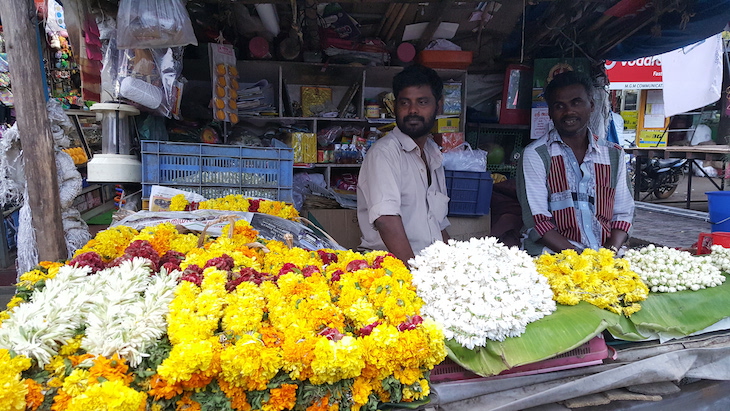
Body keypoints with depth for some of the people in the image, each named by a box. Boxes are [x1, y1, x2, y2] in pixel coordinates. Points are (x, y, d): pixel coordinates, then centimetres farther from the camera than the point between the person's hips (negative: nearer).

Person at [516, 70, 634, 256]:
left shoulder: (614, 155, 14)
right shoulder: (535, 154, 0)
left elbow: (623, 213, 14)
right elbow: (537, 220, -7)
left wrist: (610, 251, -5)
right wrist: (578, 256, -16)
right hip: (553, 257, -4)